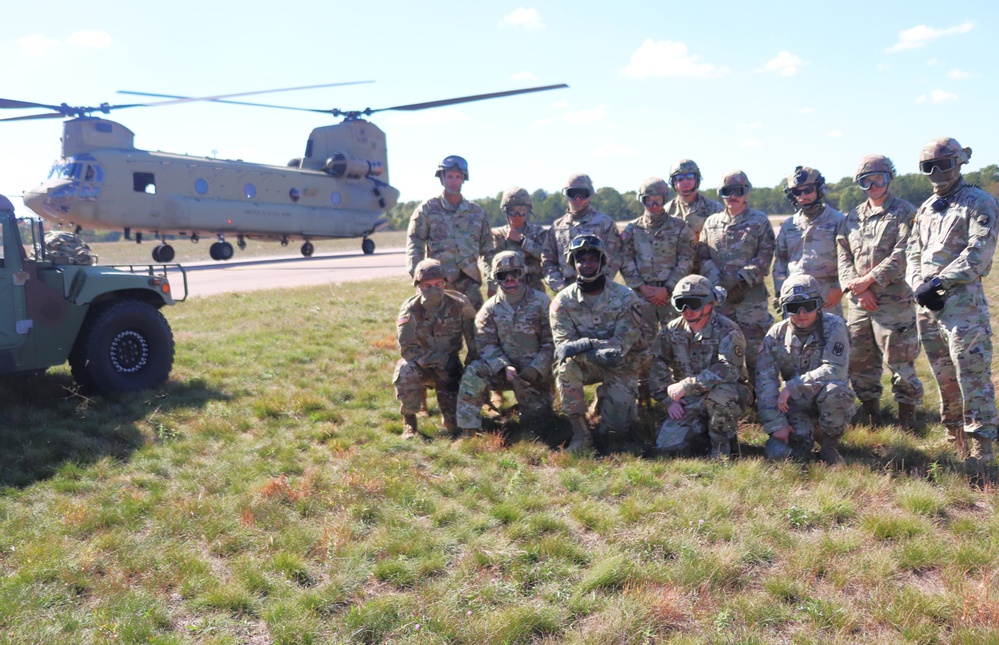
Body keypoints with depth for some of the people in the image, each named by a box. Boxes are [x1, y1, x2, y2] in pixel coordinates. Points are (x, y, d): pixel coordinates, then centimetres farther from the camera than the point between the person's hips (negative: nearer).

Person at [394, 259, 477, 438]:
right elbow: (407, 348, -22)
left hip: (449, 366, 0)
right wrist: (439, 361, -29)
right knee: (406, 370, -36)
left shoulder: (459, 304, -13)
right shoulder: (410, 310, -18)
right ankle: (409, 420, -18)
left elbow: (473, 338, 2)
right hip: (421, 364, 0)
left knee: (455, 423, -18)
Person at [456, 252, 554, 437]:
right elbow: (486, 344, -4)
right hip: (504, 369, 1)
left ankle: (532, 402, 33)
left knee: (535, 421, -4)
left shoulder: (541, 302, -4)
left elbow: (551, 343, -7)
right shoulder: (490, 307, 1)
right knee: (473, 374, -28)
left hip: (535, 373, -1)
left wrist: (534, 370, -19)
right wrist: (505, 367, -21)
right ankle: (468, 431, -22)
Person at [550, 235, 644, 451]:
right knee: (565, 365, -33)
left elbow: (622, 344, -21)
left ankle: (605, 400, 25)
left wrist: (585, 344, -36)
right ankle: (580, 433, -23)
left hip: (620, 366, -1)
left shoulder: (625, 298, -14)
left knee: (617, 425, -13)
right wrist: (595, 355, -35)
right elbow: (563, 344, -17)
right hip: (586, 365, 1)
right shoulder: (563, 301, -9)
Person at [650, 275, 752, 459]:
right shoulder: (673, 330, 1)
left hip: (730, 393, -4)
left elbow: (727, 370, -30)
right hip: (690, 402, 4)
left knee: (718, 392, -40)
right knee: (666, 445, -14)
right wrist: (668, 399, -6)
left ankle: (722, 439, -10)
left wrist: (686, 385, -32)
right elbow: (659, 366, 5)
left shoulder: (727, 331, -17)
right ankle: (702, 427, 18)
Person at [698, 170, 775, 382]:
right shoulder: (711, 223, 14)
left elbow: (764, 257, -4)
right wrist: (717, 283, -7)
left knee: (754, 349, -2)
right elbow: (703, 256, 8)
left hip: (752, 295, -3)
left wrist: (740, 279, -15)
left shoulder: (760, 221, 6)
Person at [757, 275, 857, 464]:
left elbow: (835, 370, -24)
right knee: (778, 452, -19)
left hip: (828, 400, -2)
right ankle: (809, 431, 17)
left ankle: (829, 445, -8)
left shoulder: (833, 326, -12)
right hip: (796, 404, 3)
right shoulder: (777, 334, -5)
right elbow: (765, 381, -10)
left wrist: (792, 386, -26)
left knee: (833, 391, -37)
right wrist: (776, 424, -18)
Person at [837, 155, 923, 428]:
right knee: (858, 359, 11)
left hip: (894, 300, -5)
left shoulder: (905, 213, -2)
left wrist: (868, 280, -15)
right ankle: (870, 406, 26)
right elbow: (844, 257, 8)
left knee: (899, 359, -2)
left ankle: (907, 412, 12)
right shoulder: (853, 217, 15)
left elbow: (902, 256, -12)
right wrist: (857, 289, -7)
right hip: (859, 301, 6)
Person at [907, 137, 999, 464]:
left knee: (972, 375, -9)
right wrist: (919, 286, -2)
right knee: (944, 378, 12)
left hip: (962, 300, -7)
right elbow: (913, 254, 16)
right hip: (927, 304, 7)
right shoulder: (925, 209, 19)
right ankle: (955, 439, 23)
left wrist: (938, 282, -16)